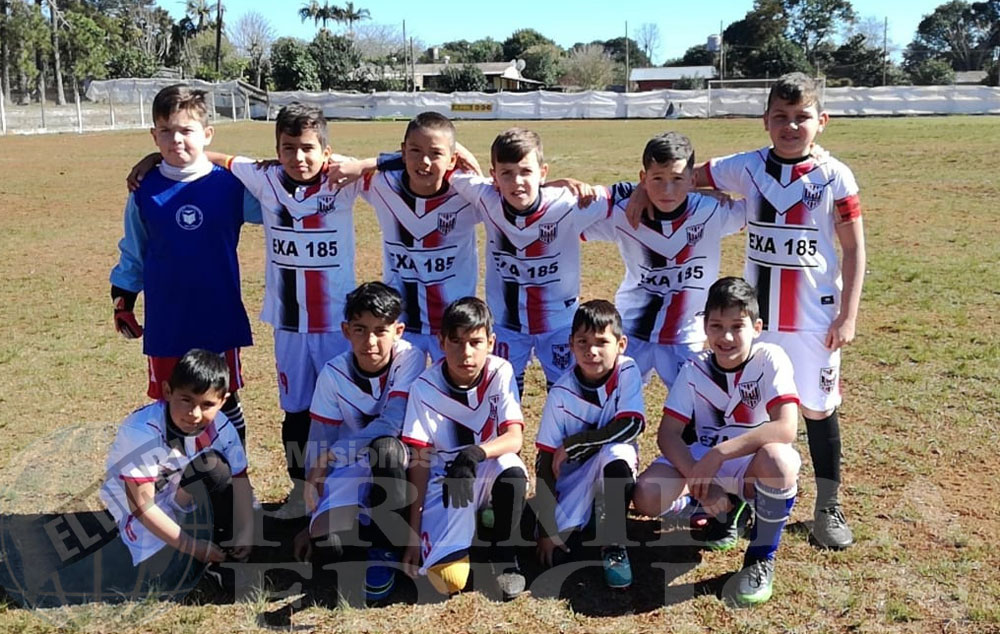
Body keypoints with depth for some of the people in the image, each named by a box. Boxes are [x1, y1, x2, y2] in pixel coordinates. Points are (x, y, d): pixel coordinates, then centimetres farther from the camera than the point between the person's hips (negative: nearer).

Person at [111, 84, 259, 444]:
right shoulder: (145, 191, -1)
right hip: (165, 322, 1)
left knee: (225, 398, 12)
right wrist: (122, 301, 13)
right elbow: (133, 252, 10)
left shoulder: (230, 185, -6)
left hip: (220, 318, -1)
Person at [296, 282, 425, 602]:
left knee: (385, 447, -39)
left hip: (397, 466, 0)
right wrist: (312, 507, -11)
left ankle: (386, 547, -15)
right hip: (351, 469, 1)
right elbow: (318, 443, -6)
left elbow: (391, 424, -24)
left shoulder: (410, 359, -15)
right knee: (328, 549, -28)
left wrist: (333, 454, -23)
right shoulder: (333, 374, -10)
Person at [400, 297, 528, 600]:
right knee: (451, 577, -22)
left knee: (511, 468, -36)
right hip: (444, 481, -1)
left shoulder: (501, 373, -11)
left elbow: (514, 439, -20)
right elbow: (419, 461, -12)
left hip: (488, 475, 1)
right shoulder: (425, 388, -13)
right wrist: (413, 535, -13)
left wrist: (476, 453, -43)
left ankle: (504, 557, -9)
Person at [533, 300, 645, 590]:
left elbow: (631, 427, -26)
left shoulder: (627, 372, -16)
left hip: (613, 465, 0)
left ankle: (614, 545, -16)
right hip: (573, 472, 0)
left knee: (618, 452, -36)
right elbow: (546, 462, -16)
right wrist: (546, 531, -20)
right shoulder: (561, 394, -17)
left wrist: (572, 444, -25)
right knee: (558, 552, -19)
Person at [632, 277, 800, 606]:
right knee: (648, 497, -23)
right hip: (703, 460, 3)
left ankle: (761, 558, -13)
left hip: (753, 464, -3)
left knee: (777, 458, -40)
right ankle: (721, 511, 10)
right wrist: (699, 480, -27)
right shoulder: (694, 370, -7)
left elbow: (786, 428, -31)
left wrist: (718, 453, -34)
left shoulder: (770, 360, -17)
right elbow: (668, 434, -11)